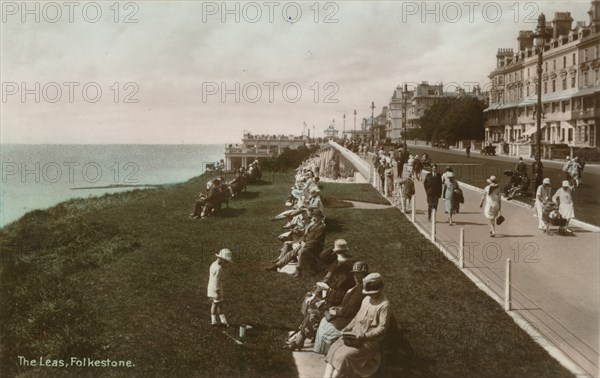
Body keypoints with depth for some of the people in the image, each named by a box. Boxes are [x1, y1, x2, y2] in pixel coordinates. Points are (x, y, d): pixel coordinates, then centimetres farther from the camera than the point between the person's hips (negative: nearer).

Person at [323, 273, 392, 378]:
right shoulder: (366, 299, 12)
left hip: (370, 340, -7)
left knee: (345, 356, -26)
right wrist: (347, 328, 5)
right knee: (333, 350, -14)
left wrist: (363, 336, -23)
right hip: (356, 335, 7)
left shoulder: (384, 305, -12)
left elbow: (382, 329, -16)